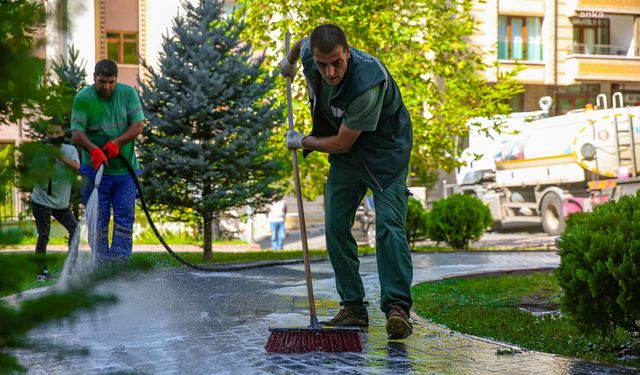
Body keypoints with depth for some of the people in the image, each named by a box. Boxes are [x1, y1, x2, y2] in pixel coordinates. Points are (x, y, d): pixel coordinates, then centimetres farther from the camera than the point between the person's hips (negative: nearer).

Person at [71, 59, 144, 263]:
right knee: (98, 219, 1)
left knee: (125, 216, -1)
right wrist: (93, 149, -34)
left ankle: (120, 260, 0)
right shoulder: (83, 98, -9)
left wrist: (116, 142, -22)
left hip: (125, 169, 2)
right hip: (95, 170, -2)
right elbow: (77, 132, -15)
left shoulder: (128, 93, -3)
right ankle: (101, 261, 6)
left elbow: (138, 125, -7)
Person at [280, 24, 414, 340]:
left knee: (388, 225, -20)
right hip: (346, 149, 7)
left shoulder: (367, 83, -37)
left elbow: (342, 143, -25)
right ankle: (353, 308, 4)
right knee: (335, 226, -1)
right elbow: (304, 40, 12)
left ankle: (397, 307, -25)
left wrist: (303, 142, -10)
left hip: (384, 149, -6)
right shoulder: (309, 54, -18)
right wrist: (289, 60, 31)